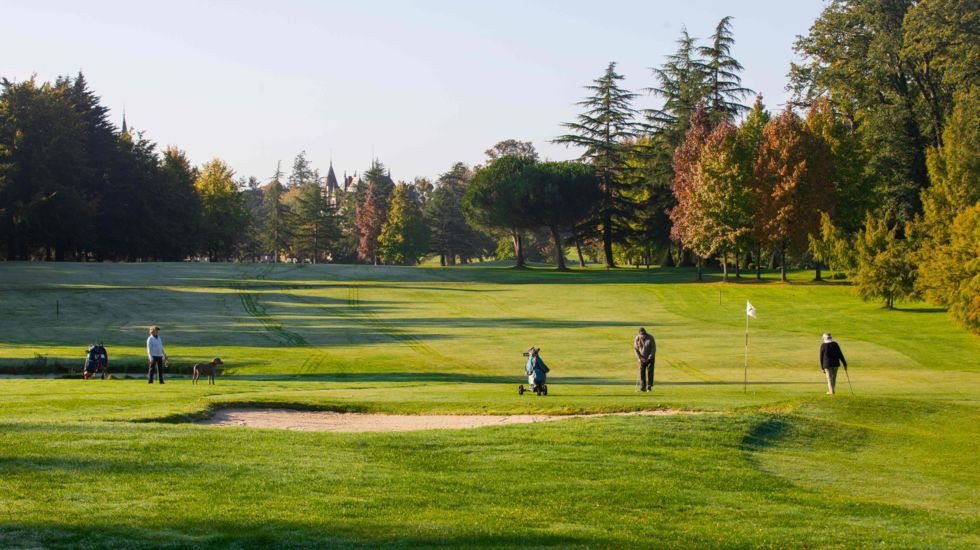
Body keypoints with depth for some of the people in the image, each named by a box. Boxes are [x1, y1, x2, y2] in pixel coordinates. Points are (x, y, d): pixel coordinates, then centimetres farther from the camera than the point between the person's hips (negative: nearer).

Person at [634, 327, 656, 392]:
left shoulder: (650, 337, -15)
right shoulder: (637, 339, -9)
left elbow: (654, 347, -10)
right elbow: (636, 349, -3)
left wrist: (651, 355, -24)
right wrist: (639, 357, -15)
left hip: (650, 357, -2)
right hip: (642, 358, 2)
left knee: (650, 372, -7)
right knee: (642, 372, -3)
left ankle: (649, 387, -4)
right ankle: (643, 387, 0)